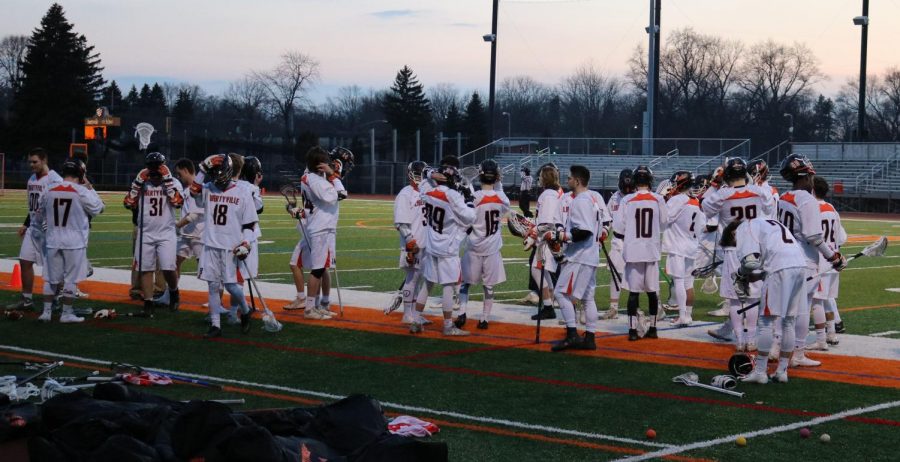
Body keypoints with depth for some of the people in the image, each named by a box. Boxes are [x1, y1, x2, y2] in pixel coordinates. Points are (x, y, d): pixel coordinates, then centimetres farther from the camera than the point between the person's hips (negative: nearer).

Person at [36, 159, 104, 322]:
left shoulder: (48, 190, 0)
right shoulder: (82, 191, -13)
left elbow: (39, 215, 11)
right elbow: (98, 209, -2)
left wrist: (44, 229, 29)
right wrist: (90, 189, 4)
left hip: (53, 241, 4)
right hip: (74, 242, -4)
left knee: (51, 278, 13)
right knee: (71, 278, 5)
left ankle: (46, 312, 15)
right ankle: (66, 313, 9)